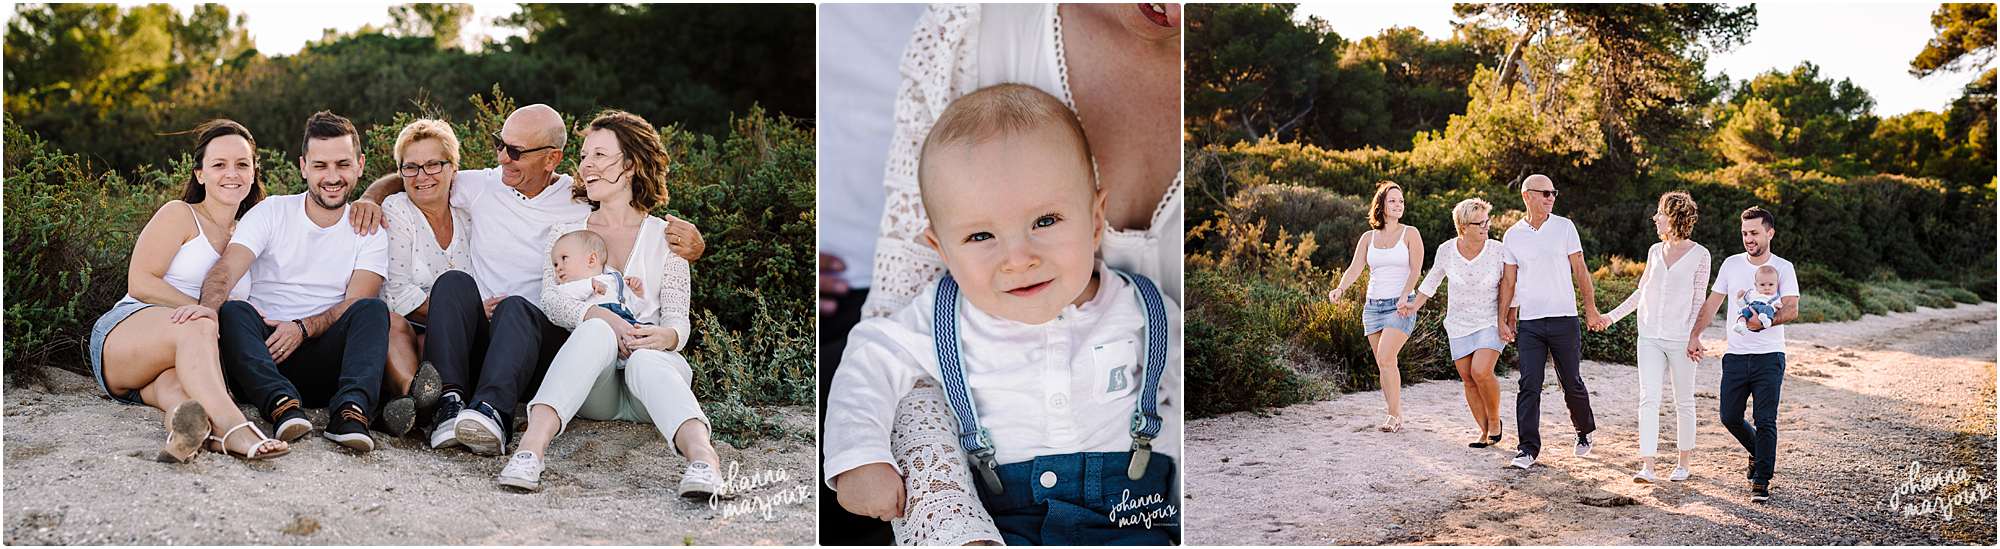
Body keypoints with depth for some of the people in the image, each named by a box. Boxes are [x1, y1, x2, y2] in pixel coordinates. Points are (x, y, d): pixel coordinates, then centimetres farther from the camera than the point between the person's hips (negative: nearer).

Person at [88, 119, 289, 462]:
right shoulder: (180, 216, 4)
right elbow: (140, 283, -5)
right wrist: (206, 312, -16)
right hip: (127, 327, -4)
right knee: (196, 326, -38)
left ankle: (184, 418, -71)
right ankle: (233, 427, -64)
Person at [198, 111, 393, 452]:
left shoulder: (369, 230, 11)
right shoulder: (271, 213, 10)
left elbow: (356, 305, -3)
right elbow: (226, 271, -7)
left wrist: (302, 329, -21)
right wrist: (208, 307, -31)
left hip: (325, 360, 0)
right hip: (261, 352, 0)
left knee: (373, 309, -26)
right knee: (232, 312, -29)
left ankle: (350, 410, -49)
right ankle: (282, 405, -49)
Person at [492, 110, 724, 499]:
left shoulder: (665, 237, 16)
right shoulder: (566, 233, 20)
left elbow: (678, 321, 5)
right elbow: (551, 300, 1)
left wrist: (665, 336, -22)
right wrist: (601, 316, -21)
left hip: (653, 361, 0)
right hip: (591, 391, 0)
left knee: (645, 361, -37)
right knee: (597, 331, -34)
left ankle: (703, 457, -68)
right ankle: (531, 449, -55)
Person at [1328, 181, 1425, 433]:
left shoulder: (1410, 233, 1)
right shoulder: (1368, 237, 11)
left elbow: (1415, 269, -8)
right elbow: (1355, 267, 2)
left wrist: (1404, 296, -24)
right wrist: (1340, 288, -18)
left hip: (1401, 306, -4)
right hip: (1373, 306, 4)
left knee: (1385, 358, -19)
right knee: (1383, 364, 5)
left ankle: (1394, 415, -11)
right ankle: (1396, 416, 14)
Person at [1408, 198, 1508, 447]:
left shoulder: (1498, 250, -13)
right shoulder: (1446, 250, -7)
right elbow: (1433, 279, 12)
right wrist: (1415, 306, 12)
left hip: (1492, 322, -3)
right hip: (1460, 324, 3)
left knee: (1481, 372, -20)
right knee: (1468, 379, 3)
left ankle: (1495, 420, 4)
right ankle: (1485, 432, 16)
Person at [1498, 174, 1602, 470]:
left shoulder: (1564, 227, 3)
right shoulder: (1513, 235, 6)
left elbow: (1580, 270, 5)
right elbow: (1508, 282, 8)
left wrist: (1591, 307, 0)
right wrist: (1503, 319, 3)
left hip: (1564, 318, -1)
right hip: (1528, 322, 1)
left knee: (1572, 383, 8)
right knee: (1529, 386, -5)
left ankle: (1584, 432, 32)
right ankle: (1528, 449, -2)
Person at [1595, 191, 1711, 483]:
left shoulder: (1699, 255, -3)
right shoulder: (1655, 251, 10)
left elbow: (1699, 302, -2)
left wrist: (1695, 338, -11)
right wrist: (1611, 317, 16)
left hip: (1680, 338, -4)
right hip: (1650, 336, 4)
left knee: (1684, 402, 7)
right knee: (1648, 399, -6)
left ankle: (1683, 463, 19)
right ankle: (1647, 467, -11)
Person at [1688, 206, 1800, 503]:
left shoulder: (1783, 268, -2)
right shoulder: (1731, 264, 8)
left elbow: (1792, 310, -11)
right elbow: (1712, 303, 11)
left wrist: (1764, 321, -29)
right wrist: (1695, 335, 0)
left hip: (1769, 356, -4)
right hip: (1736, 356, 4)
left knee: (1765, 421, -6)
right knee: (1730, 416, 5)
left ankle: (1761, 483, 1)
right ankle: (1757, 452, 33)